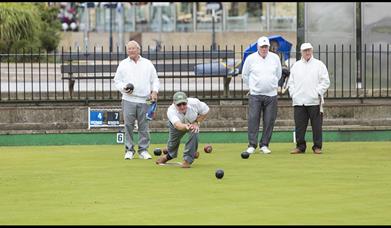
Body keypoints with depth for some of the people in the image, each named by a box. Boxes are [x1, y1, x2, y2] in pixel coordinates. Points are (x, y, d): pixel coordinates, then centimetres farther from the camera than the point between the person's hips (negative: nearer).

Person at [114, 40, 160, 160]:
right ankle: (129, 150, 2)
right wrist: (124, 88, -9)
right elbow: (117, 81, 10)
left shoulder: (148, 64, 13)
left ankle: (143, 150, 6)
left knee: (144, 125, 0)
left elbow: (155, 80, 14)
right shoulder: (123, 64, 11)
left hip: (144, 100, 1)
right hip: (128, 99, -1)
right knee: (128, 125, -5)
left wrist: (154, 91, -3)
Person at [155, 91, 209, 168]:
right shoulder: (171, 111, -44)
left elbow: (205, 111, -17)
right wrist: (185, 126, -84)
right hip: (177, 124, 0)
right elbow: (177, 125, -62)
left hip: (193, 122, 0)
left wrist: (197, 123, -24)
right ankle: (170, 155, 52)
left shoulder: (194, 103, -38)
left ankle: (187, 159, -13)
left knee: (194, 134, -28)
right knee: (173, 142, 14)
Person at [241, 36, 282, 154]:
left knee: (269, 121, 0)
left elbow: (278, 75, 19)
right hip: (255, 95, -2)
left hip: (271, 95, 2)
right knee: (253, 119, -8)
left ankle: (264, 145, 7)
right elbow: (245, 75, 13)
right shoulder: (250, 58, 1)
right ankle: (252, 145, -3)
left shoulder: (275, 58, 6)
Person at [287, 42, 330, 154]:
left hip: (314, 101, -3)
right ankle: (300, 146, 9)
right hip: (298, 102, 3)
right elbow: (290, 82, 17)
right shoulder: (296, 66, 15)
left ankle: (317, 147, 5)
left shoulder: (319, 65, 6)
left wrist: (318, 93, -8)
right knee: (299, 125, 2)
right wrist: (293, 93, 2)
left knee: (316, 125, -1)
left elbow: (325, 82, 2)